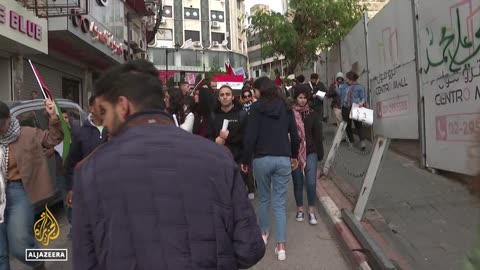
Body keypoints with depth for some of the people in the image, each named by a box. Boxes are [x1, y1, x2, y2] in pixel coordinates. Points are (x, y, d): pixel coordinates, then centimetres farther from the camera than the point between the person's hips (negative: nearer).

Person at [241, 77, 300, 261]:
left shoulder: (257, 107, -5)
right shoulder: (286, 106, 6)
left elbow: (250, 137, -11)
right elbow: (295, 135, 8)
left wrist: (245, 160, 0)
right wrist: (294, 155, 22)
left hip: (262, 159, -2)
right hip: (283, 159, 2)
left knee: (263, 198, 18)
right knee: (280, 203, 5)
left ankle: (263, 233, 35)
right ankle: (281, 246, 5)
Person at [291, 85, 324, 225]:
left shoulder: (312, 114, 2)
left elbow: (318, 135, 4)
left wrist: (320, 153, 2)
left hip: (310, 152, 1)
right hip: (294, 153, -1)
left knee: (311, 182, -4)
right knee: (298, 182, 10)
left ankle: (311, 211, 13)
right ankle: (300, 209, 27)